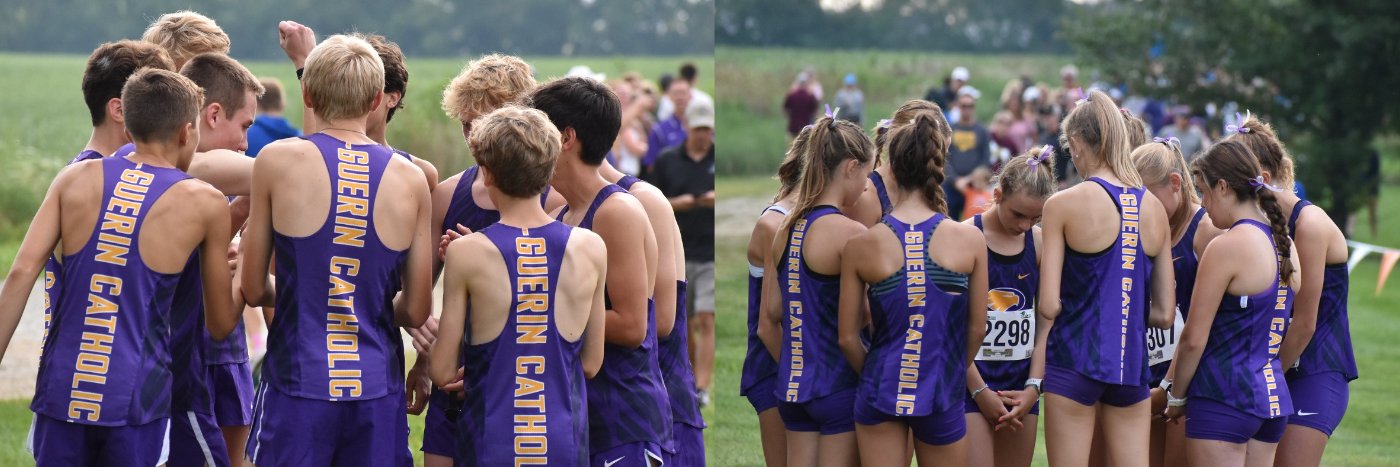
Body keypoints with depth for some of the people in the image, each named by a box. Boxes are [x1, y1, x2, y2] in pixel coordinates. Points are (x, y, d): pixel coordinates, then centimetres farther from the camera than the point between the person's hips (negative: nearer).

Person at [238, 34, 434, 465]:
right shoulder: (410, 178, 1)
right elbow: (417, 312, 4)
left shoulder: (278, 160, -4)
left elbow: (253, 289, 2)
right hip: (377, 388, 2)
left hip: (298, 383, -2)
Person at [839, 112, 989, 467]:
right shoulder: (969, 240, -7)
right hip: (941, 397, 0)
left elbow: (848, 337, -2)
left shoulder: (860, 247, -7)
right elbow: (977, 327, 2)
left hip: (881, 394, 0)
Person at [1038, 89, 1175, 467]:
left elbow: (1049, 305, -11)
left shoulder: (1064, 204, -8)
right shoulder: (1153, 209, 5)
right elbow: (1164, 313, 7)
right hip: (1131, 365, 4)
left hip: (1074, 362, -4)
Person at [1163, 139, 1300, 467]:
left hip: (1224, 400, -8)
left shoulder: (1227, 247, -14)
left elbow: (1194, 338, -12)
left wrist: (1176, 397, 0)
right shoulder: (1283, 245, 10)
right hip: (1274, 396, 8)